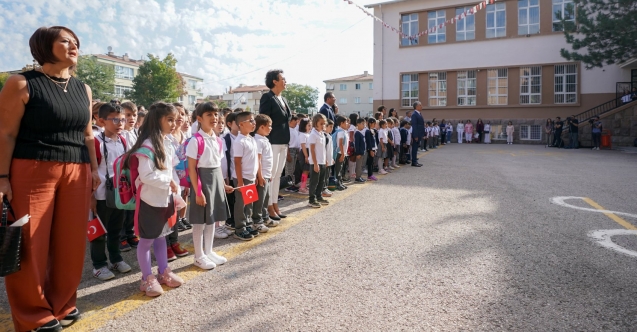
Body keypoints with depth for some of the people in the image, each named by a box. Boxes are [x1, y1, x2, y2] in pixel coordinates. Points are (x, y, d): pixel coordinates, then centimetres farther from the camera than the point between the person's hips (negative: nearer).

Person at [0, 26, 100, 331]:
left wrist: (94, 170, 12)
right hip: (31, 171, -5)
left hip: (76, 174, 5)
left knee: (70, 243, 8)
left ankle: (62, 306, 25)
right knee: (30, 246, 2)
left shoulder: (83, 89, 13)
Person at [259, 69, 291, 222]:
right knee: (270, 175, -2)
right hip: (272, 142, -8)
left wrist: (287, 141, 16)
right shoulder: (267, 98, -9)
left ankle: (275, 205, 21)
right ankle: (270, 207, 6)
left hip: (283, 142, 8)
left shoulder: (283, 99, 16)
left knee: (278, 175, 12)